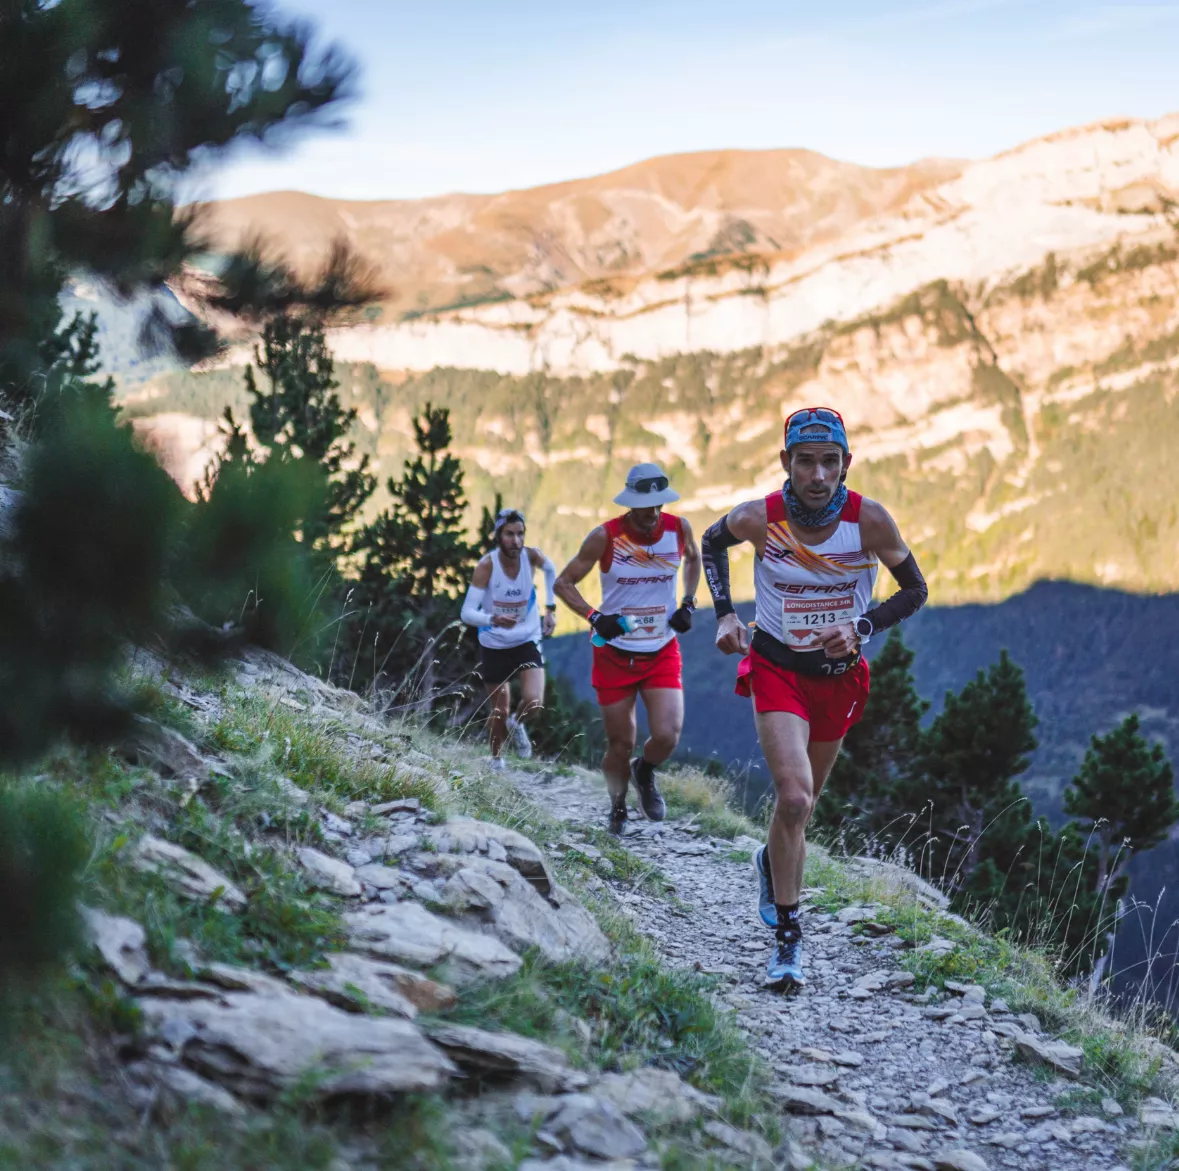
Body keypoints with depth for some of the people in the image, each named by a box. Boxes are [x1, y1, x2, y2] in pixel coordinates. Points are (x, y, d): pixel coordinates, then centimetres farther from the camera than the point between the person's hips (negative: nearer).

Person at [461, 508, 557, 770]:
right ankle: (496, 761, 35)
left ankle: (517, 724, 19)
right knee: (500, 713, 7)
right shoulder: (487, 565, -22)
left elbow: (551, 570, 11)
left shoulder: (531, 557, -15)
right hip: (494, 646, -1)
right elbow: (467, 612, -27)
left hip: (527, 642, 1)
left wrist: (550, 608, 7)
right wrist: (493, 619, -46)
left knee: (533, 702, -18)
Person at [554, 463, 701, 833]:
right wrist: (594, 617, -21)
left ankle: (644, 773, 21)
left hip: (662, 653, 2)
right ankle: (617, 810, 32)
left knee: (667, 736, -15)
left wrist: (688, 603, 3)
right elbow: (564, 583, -5)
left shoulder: (679, 528, -7)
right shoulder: (605, 537, -14)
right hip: (615, 654, -1)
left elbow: (693, 558, 18)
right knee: (620, 744, 4)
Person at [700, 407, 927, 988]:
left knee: (802, 799, 18)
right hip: (778, 670, -2)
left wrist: (862, 626, -21)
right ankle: (787, 935, -8)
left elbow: (914, 590, -5)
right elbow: (712, 542, 5)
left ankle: (772, 862, 52)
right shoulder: (758, 519, -19)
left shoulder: (869, 520, -19)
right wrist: (724, 614, -6)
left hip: (840, 675, 2)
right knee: (794, 798, -20)